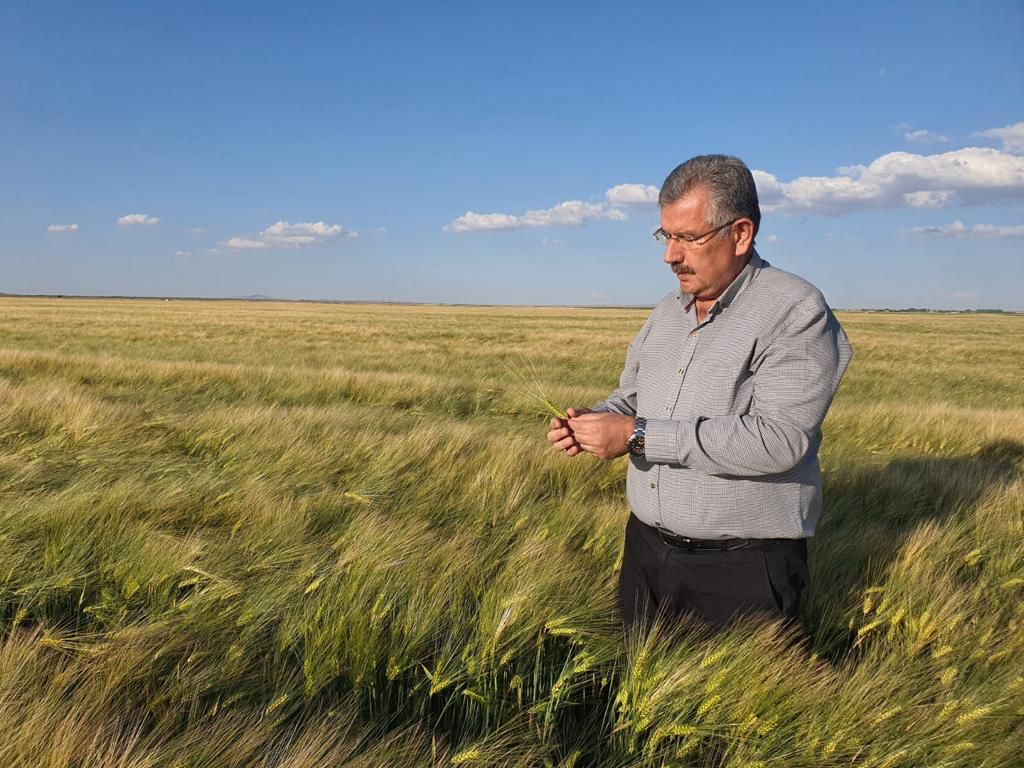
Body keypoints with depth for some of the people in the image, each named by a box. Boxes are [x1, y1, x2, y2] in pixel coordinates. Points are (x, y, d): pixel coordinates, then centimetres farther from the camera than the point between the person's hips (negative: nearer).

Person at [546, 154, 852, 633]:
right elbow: (631, 398, 19)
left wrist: (639, 435, -25)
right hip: (646, 551, 7)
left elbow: (778, 440, -26)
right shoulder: (669, 311, 10)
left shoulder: (796, 312, -14)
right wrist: (595, 420, -5)